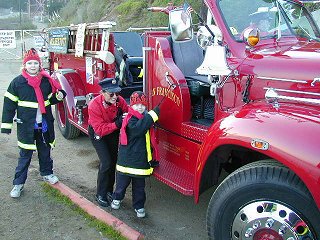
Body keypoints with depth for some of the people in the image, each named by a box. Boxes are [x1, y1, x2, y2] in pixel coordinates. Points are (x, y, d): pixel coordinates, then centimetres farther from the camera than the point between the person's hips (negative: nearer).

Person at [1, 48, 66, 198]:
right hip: (26, 126, -3)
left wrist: (58, 97, -9)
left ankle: (46, 173, 41)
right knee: (25, 155, 4)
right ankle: (18, 183, 18)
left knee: (45, 151, 18)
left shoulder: (46, 81, 1)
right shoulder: (17, 82, -8)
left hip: (45, 124, 3)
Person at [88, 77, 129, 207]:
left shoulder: (119, 100, -23)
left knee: (113, 161, 10)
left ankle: (109, 191, 29)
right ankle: (100, 195, 5)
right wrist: (117, 124, -46)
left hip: (113, 132, 5)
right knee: (106, 162, -13)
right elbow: (100, 129, -34)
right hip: (97, 134, -4)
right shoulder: (94, 105, -33)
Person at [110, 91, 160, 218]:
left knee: (139, 185, 15)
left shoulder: (145, 117, 6)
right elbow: (138, 128, -40)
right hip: (127, 159, -5)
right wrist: (153, 114, -40)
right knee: (122, 182, 15)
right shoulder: (130, 120, -17)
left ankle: (139, 206, 29)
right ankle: (117, 198, 40)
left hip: (141, 159, 6)